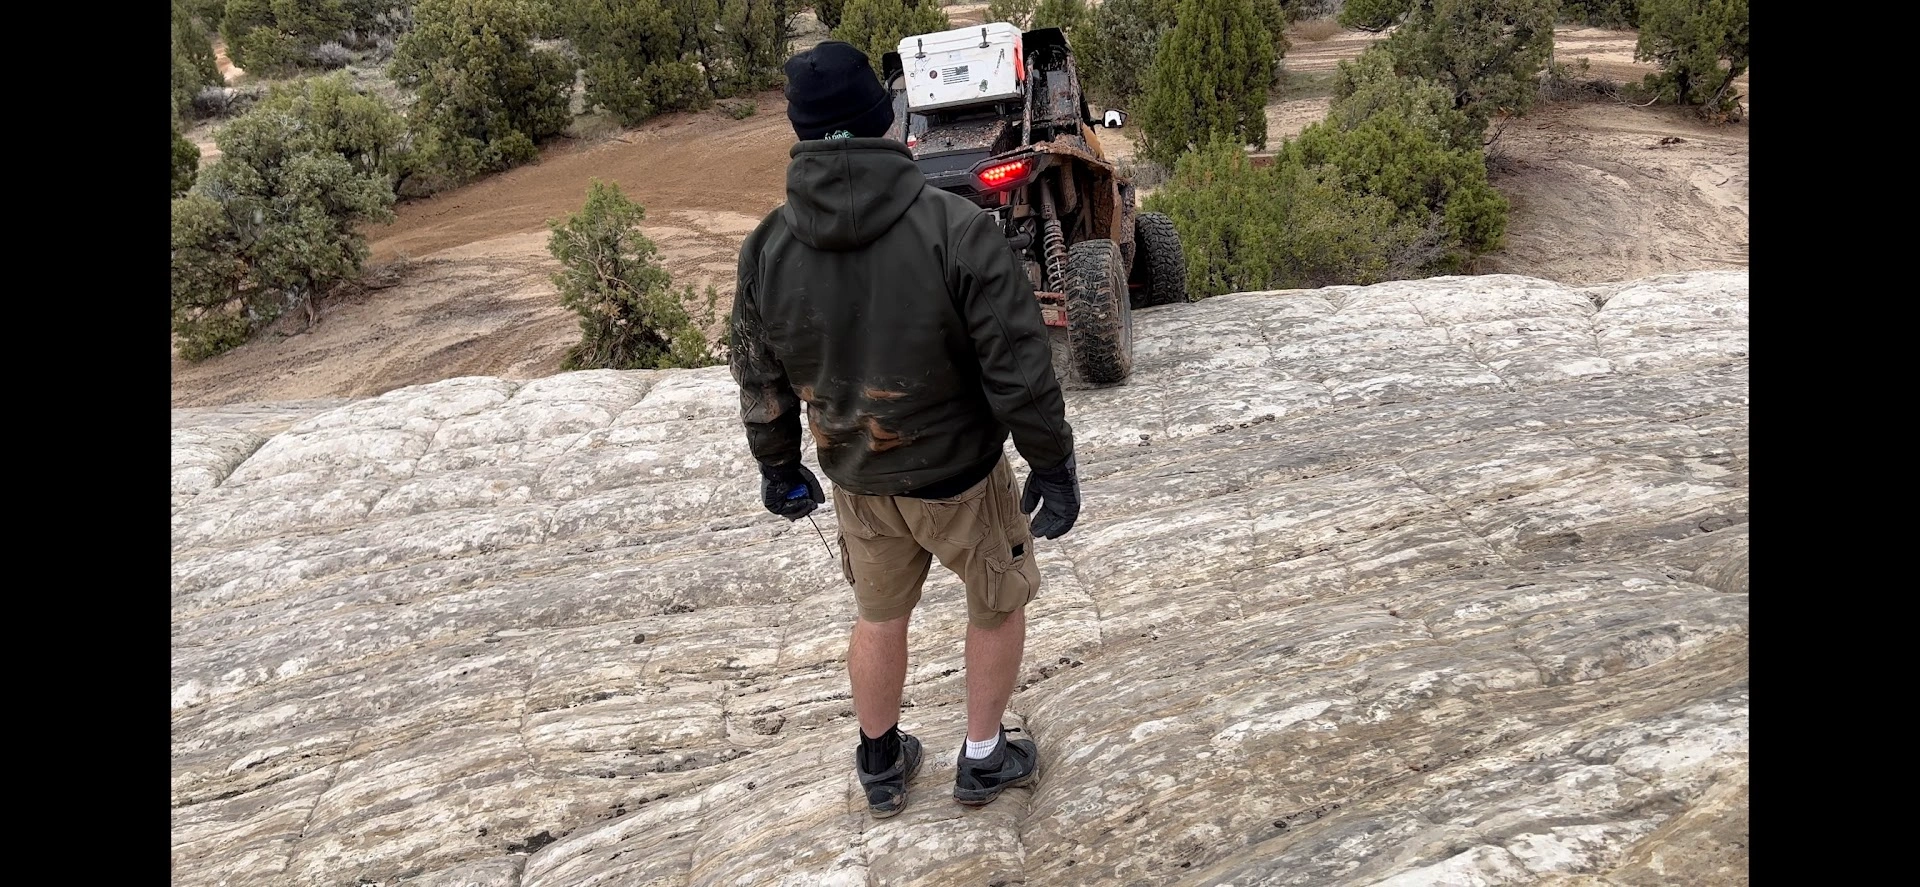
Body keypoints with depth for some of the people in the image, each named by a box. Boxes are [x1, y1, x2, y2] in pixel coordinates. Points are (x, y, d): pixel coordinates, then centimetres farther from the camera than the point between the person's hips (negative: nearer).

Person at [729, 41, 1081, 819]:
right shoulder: (957, 228, -24)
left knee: (878, 615, 25)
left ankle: (881, 769, 43)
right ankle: (983, 760, 36)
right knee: (998, 605, 22)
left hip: (858, 478, 4)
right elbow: (1019, 368, -21)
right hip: (957, 473, -4)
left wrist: (778, 469, 17)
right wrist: (1054, 465, -7)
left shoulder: (765, 248, -10)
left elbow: (760, 382, 1)